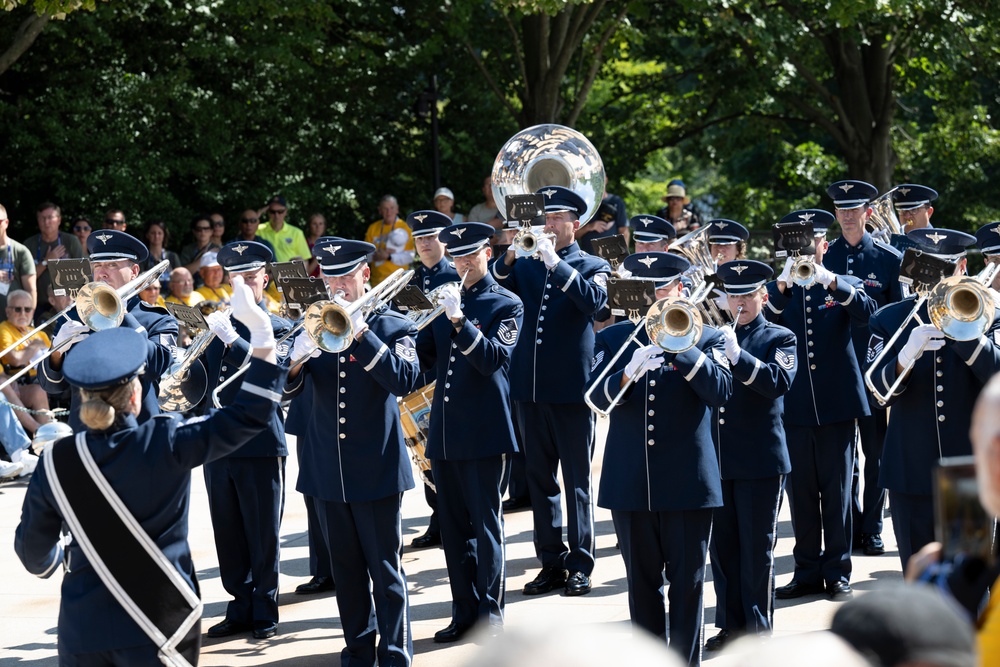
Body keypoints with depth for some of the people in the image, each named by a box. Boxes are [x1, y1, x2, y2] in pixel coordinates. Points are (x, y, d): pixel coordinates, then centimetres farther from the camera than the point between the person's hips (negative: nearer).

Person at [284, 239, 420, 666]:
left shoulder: (392, 327, -3)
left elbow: (405, 381, -20)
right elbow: (285, 390, -1)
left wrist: (360, 335, -26)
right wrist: (296, 359, -23)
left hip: (376, 468, -4)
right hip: (327, 469, 4)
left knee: (385, 569, -1)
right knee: (346, 568, 11)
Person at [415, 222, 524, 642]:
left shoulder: (506, 305, -2)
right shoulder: (445, 299, 14)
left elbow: (494, 359, -16)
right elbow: (426, 359, 13)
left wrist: (459, 320, -26)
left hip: (484, 431, -6)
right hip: (444, 430, 6)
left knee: (486, 524, -3)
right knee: (453, 526, 7)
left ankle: (490, 611, 2)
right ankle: (464, 611, 13)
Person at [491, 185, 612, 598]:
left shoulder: (592, 267, 3)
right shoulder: (526, 265, 12)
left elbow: (593, 300, -17)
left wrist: (556, 263, -24)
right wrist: (509, 258, -18)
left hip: (572, 388, -4)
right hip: (530, 388, 4)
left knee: (577, 481, 0)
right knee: (540, 479, 8)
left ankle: (580, 564, 5)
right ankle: (551, 562, 15)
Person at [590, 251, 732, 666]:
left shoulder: (706, 339, 5)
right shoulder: (612, 339, 9)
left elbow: (720, 391, -11)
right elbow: (599, 395, -5)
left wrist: (681, 349, -20)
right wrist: (629, 374, -25)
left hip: (687, 480, -2)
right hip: (630, 481, 2)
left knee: (688, 581, 0)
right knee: (642, 581, 9)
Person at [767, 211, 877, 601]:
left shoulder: (845, 287, 6)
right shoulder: (778, 290, 8)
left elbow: (867, 312, -15)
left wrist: (831, 281, -30)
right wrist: (782, 286, -25)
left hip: (836, 403, -1)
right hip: (794, 405, 1)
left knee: (836, 492, 1)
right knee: (801, 493, 6)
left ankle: (838, 572, 8)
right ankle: (807, 572, 13)